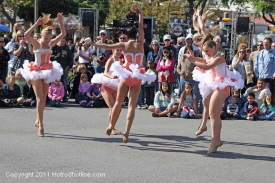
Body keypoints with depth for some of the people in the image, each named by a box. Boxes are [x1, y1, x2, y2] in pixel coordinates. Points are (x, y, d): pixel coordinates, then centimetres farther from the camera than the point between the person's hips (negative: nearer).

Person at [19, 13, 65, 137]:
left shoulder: (51, 44, 4)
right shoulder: (36, 44, -11)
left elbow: (63, 34, 2)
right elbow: (26, 35, -29)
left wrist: (60, 22, -9)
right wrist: (36, 24, -29)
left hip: (46, 72, 6)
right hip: (36, 72, -6)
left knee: (43, 99, 13)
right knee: (40, 99, -11)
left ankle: (38, 121, 30)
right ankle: (40, 125, -10)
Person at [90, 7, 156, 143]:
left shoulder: (124, 45, -2)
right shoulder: (140, 43, -2)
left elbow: (107, 47, 6)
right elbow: (141, 27, 8)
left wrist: (93, 44, 18)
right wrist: (140, 13, 9)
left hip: (125, 75, 0)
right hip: (137, 77, 0)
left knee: (118, 102, 14)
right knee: (132, 105, -3)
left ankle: (111, 126, 24)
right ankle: (127, 132, -12)